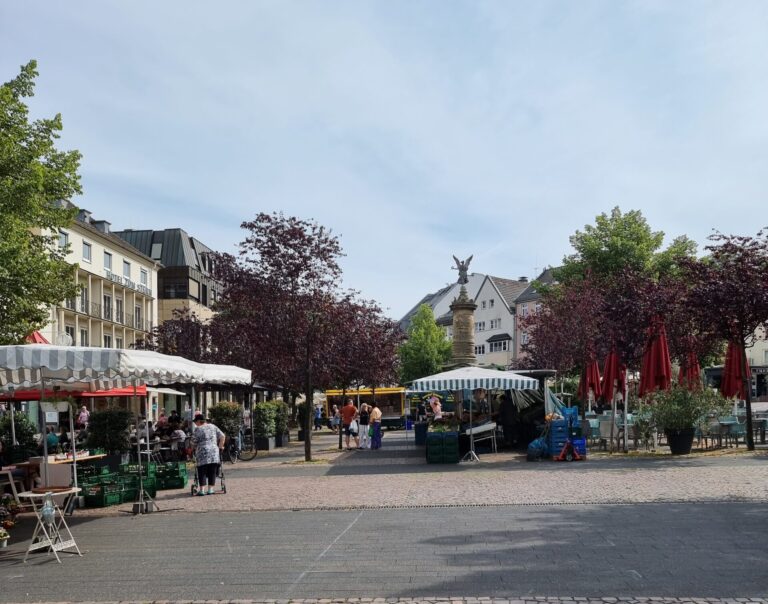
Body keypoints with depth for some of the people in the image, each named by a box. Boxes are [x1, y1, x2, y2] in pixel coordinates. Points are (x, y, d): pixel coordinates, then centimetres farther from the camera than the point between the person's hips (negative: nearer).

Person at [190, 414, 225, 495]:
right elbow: (222, 436, 9)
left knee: (202, 472, 1)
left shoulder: (197, 429, 1)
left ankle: (202, 490, -3)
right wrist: (220, 446, 15)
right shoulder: (213, 427, 13)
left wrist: (194, 448, 22)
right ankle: (210, 489, 6)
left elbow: (194, 443, 3)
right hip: (214, 453, 3)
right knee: (212, 472, 7)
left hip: (202, 453, -3)